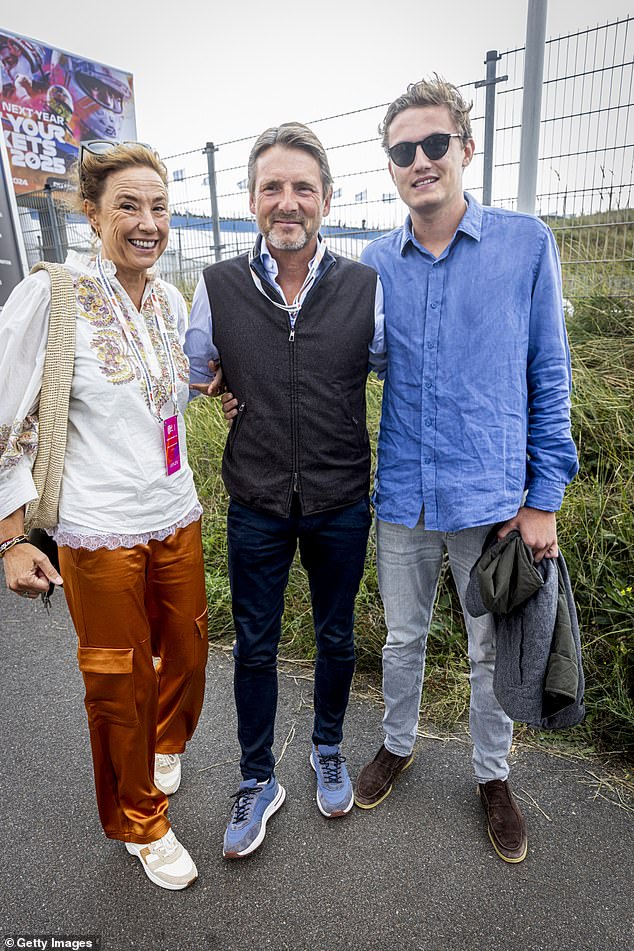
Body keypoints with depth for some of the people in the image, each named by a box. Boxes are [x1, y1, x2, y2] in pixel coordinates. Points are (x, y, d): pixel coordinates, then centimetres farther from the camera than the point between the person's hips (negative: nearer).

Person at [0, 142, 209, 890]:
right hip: (101, 534, -5)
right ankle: (140, 823, 38)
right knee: (122, 686, 11)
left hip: (177, 520, 6)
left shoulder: (170, 300, 6)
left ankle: (165, 746, 54)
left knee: (187, 657, 20)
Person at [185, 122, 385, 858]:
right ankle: (257, 782, 38)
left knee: (336, 637, 18)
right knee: (254, 646, 13)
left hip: (341, 504, 0)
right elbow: (185, 374, 12)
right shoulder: (219, 287, -5)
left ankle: (328, 750, 47)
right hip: (256, 506, 0)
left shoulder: (365, 287, -6)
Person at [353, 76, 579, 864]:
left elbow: (548, 377, -3)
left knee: (493, 649, 16)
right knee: (403, 636, 20)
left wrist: (544, 497, -7)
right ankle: (396, 744, 46)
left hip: (493, 496, -1)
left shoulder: (526, 243, -4)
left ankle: (492, 776, 41)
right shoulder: (378, 262, 3)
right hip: (403, 495, 2)